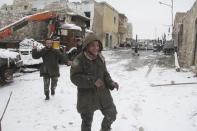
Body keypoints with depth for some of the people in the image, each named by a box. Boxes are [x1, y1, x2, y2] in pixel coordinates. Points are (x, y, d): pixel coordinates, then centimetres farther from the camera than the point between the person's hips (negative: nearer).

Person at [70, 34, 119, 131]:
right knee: (87, 121, 11)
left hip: (102, 93, 5)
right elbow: (74, 77, -19)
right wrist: (92, 81, -26)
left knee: (112, 114, 14)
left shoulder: (100, 58, 3)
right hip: (87, 96, -5)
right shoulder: (79, 60, -15)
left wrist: (110, 83, -8)